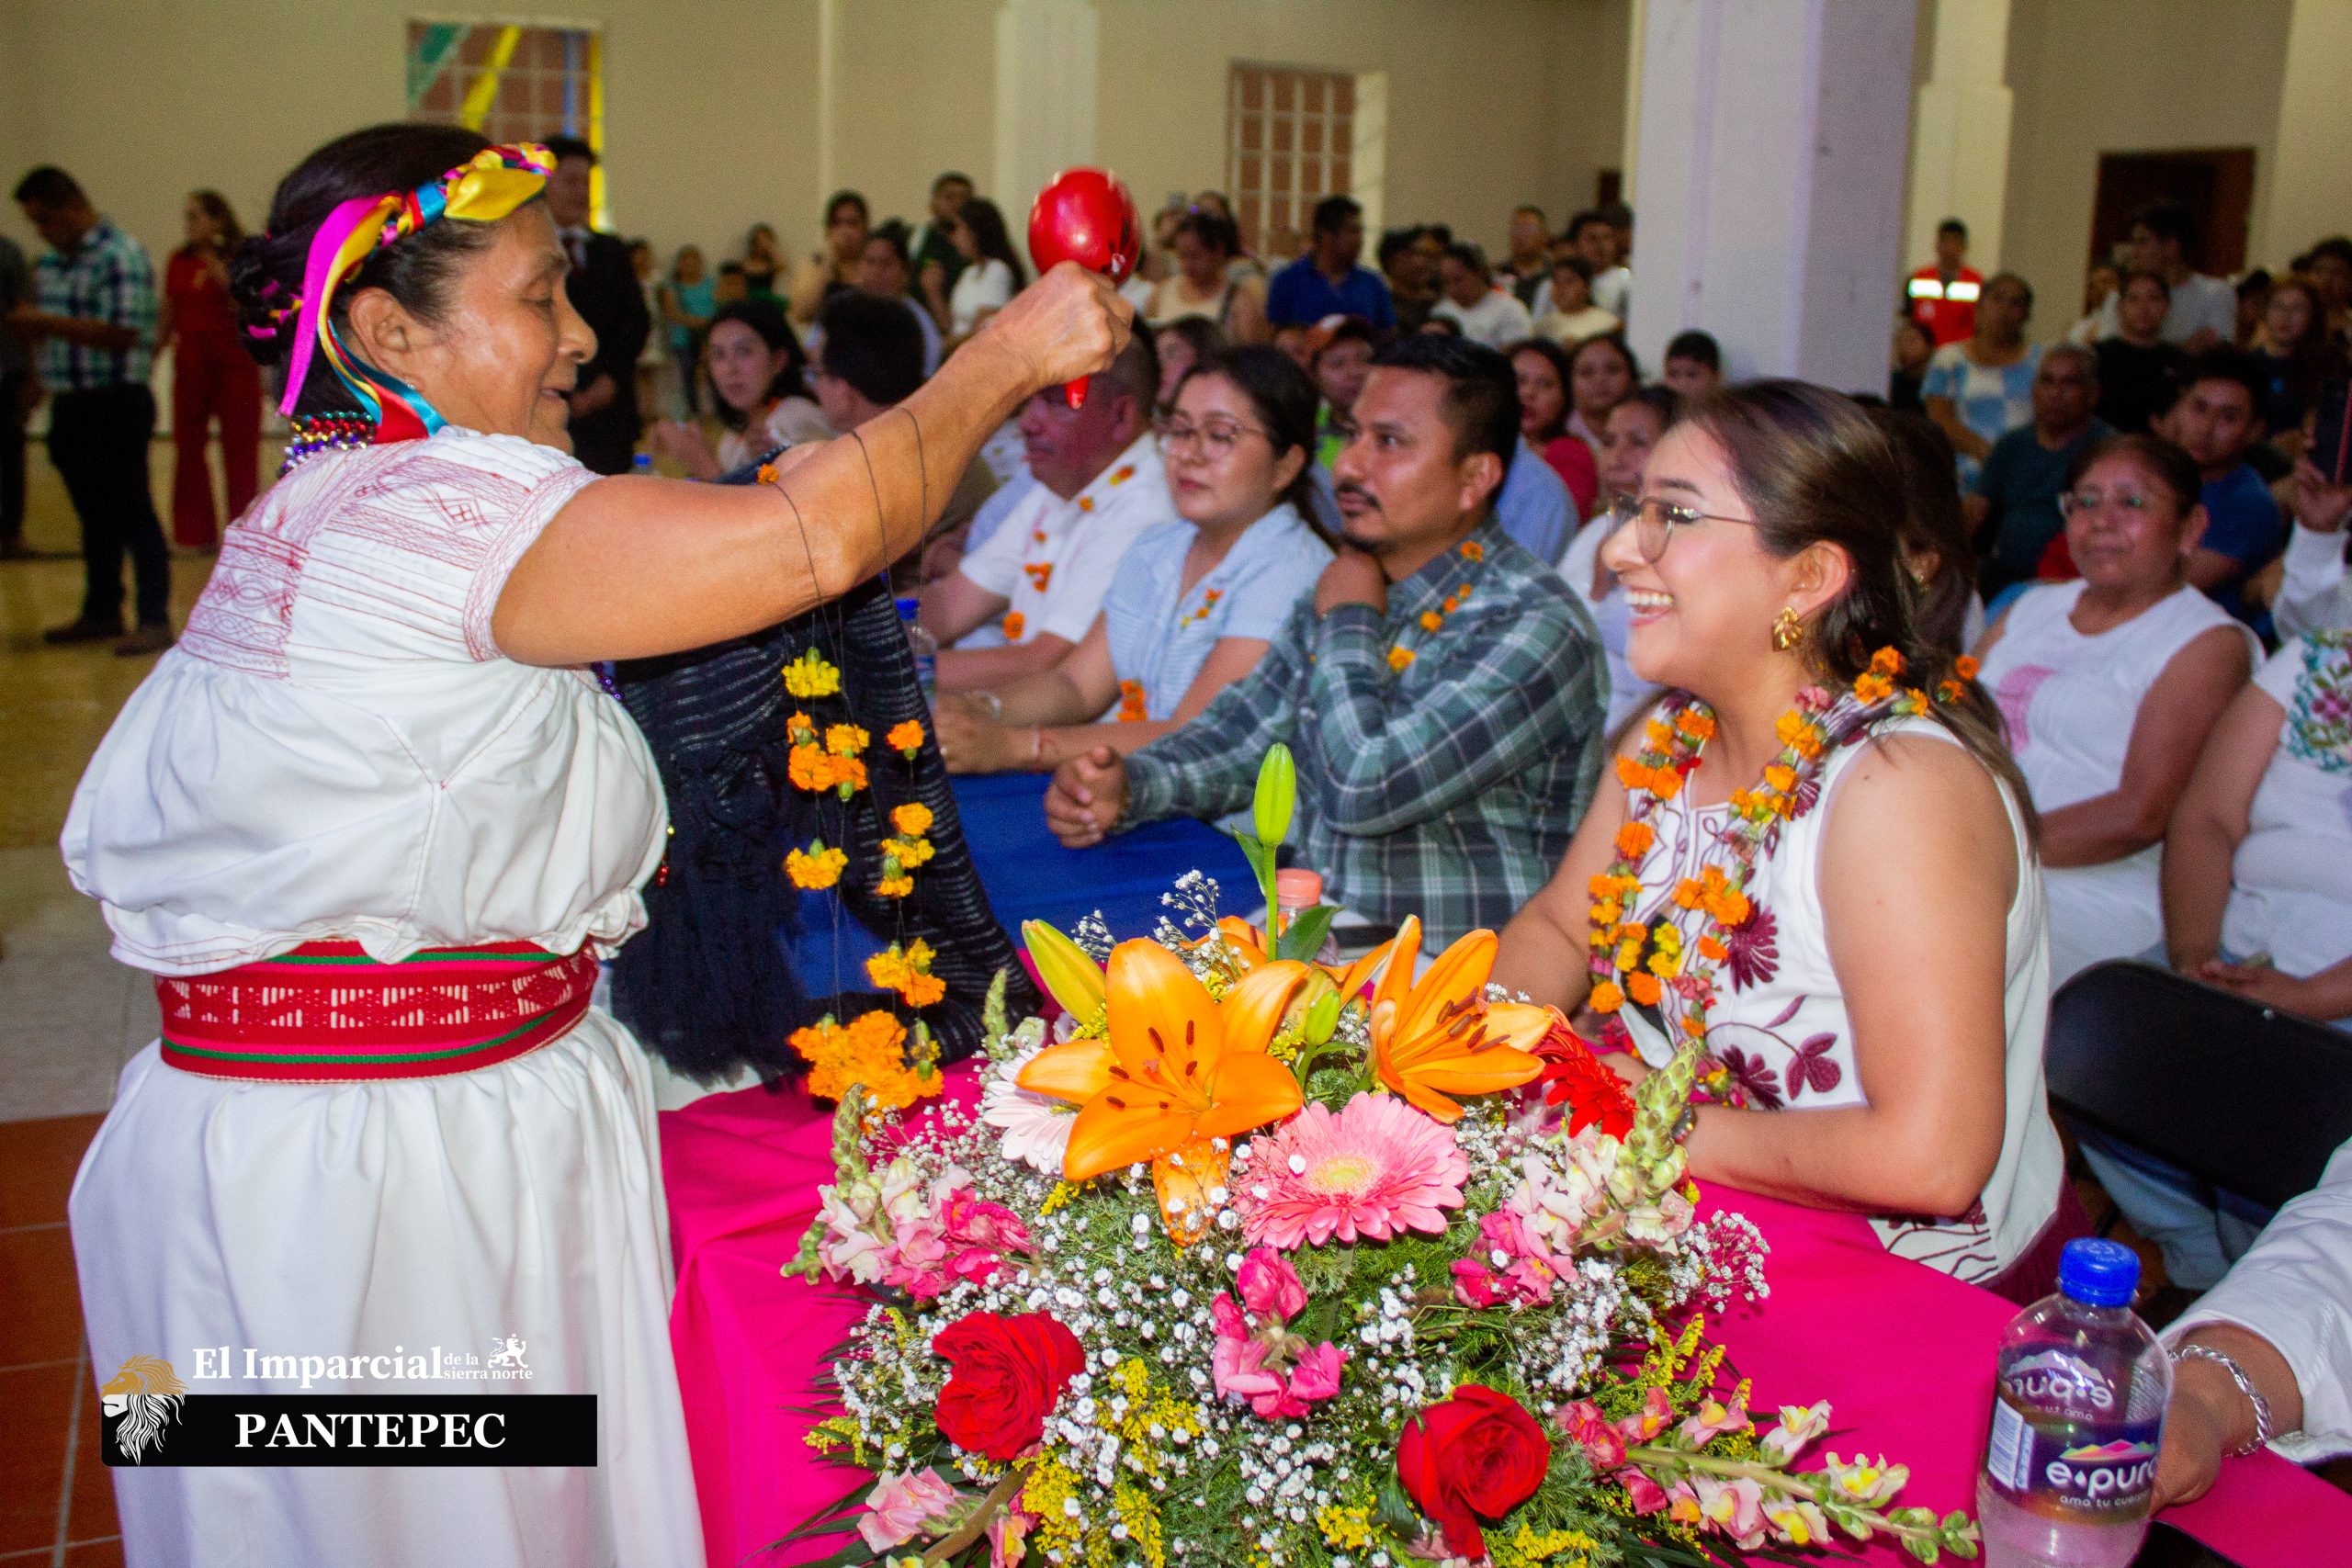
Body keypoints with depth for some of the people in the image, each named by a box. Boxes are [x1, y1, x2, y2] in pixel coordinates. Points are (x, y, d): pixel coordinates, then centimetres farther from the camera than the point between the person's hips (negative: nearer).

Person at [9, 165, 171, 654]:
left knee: (132, 511, -5)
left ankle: (154, 621, -2)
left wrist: (47, 321, -17)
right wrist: (26, 324, 1)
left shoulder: (121, 256, -10)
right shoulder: (49, 264, 15)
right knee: (93, 515, 14)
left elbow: (123, 333, -19)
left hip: (115, 405, -8)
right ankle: (101, 613, 22)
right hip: (69, 406, 8)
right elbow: (46, 331, 24)